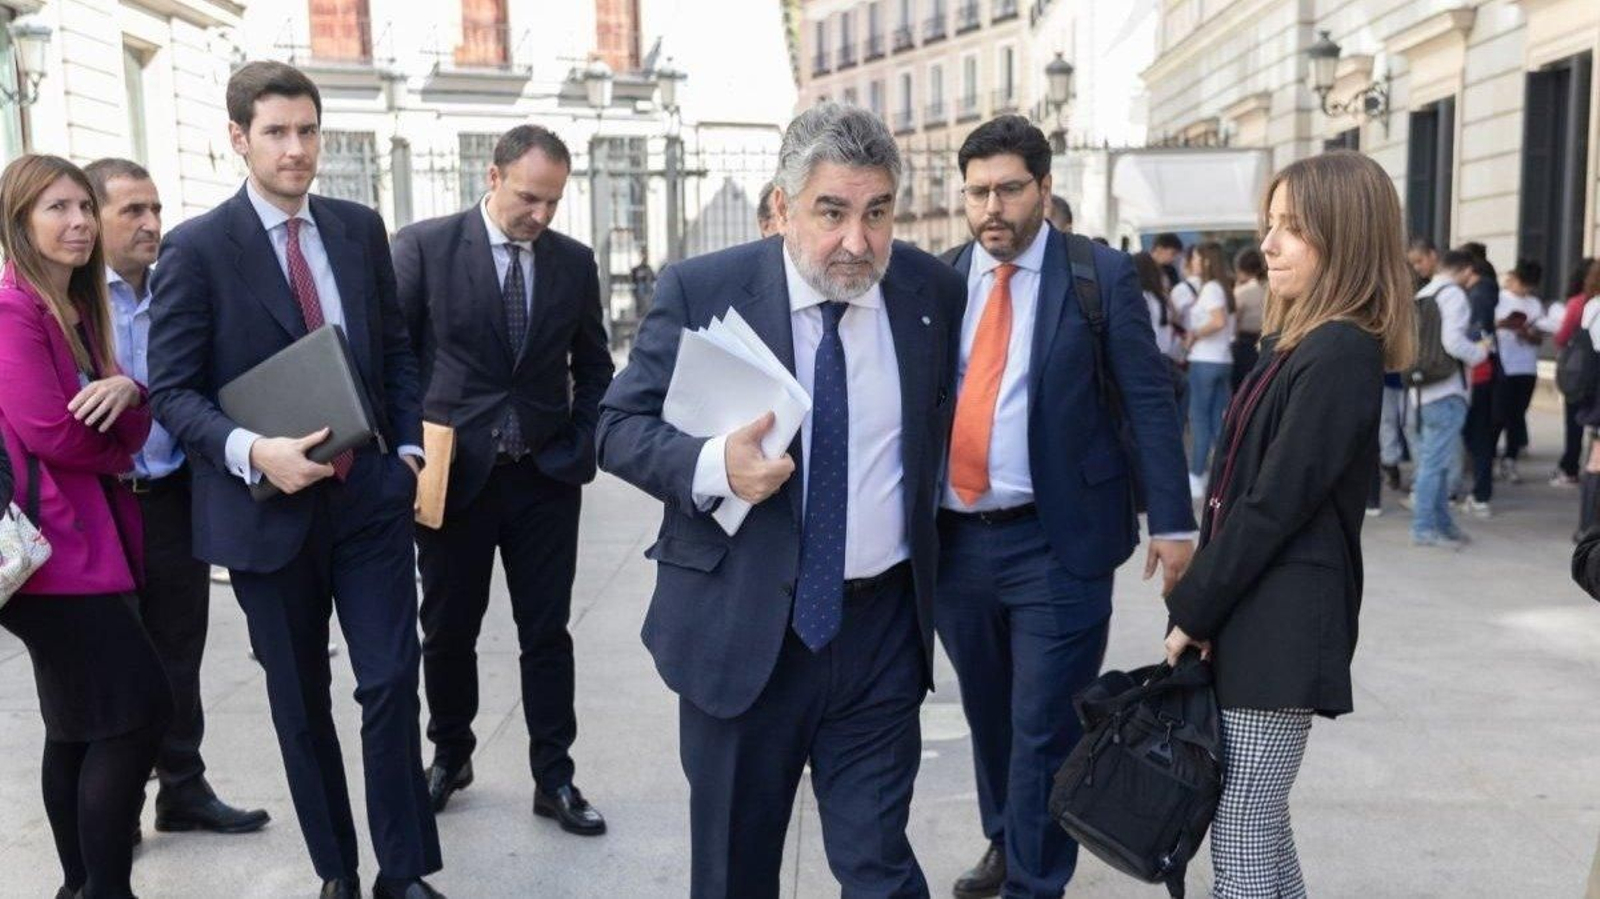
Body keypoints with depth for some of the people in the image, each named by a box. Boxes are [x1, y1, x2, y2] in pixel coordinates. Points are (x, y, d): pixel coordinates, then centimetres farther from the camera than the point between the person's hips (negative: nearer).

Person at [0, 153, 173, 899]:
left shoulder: (81, 308, 15)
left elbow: (129, 436, 9)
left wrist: (128, 390, -13)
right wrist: (115, 453, 0)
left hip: (86, 539, 9)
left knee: (82, 725, 14)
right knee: (139, 709, -11)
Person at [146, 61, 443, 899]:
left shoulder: (360, 228, 6)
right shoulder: (196, 247, -7)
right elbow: (172, 389, -8)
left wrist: (409, 447, 3)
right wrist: (252, 451, -24)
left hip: (370, 494, 3)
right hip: (268, 506, -2)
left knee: (392, 682, -1)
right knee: (300, 702, 11)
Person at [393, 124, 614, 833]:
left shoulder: (574, 262, 4)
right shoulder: (423, 246, -5)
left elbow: (593, 366, 13)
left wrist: (581, 446, 3)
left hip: (546, 479, 2)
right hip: (453, 474, -1)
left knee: (547, 634, 6)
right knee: (448, 633, 12)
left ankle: (554, 779, 17)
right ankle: (449, 755, 33)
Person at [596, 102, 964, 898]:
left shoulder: (933, 291, 0)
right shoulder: (700, 291, -9)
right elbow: (619, 428, -6)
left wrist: (925, 546, 10)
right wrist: (712, 465, -25)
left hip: (882, 631, 1)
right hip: (741, 629, -1)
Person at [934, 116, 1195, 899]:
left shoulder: (1100, 274, -4)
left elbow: (1148, 402, -4)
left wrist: (1172, 521, -9)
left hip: (1055, 542, -4)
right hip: (954, 539, 4)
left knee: (1043, 730, 2)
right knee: (986, 715, 21)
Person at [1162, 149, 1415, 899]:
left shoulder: (1339, 353, -15)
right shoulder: (1296, 342, 15)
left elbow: (1276, 504, -19)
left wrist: (1193, 611, -11)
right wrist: (1202, 604, 11)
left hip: (1279, 627, -10)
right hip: (1250, 617, 10)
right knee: (1260, 831, 17)